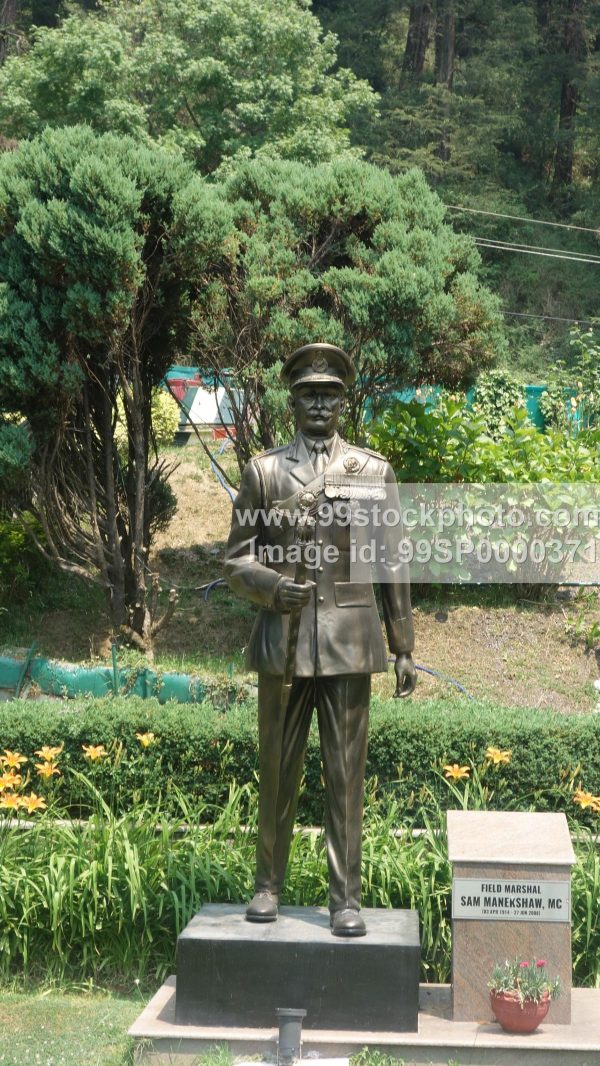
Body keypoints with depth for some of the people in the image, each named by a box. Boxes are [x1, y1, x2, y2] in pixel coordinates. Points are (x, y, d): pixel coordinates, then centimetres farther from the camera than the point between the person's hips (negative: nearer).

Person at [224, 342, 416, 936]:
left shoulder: (374, 472, 6)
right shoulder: (262, 472, 5)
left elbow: (393, 565, 8)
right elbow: (236, 560, 5)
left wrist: (404, 649, 6)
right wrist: (271, 588, -17)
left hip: (349, 643, 0)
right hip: (283, 641, 0)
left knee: (346, 775, 3)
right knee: (276, 771, 8)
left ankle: (345, 899, 11)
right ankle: (268, 885, 24)